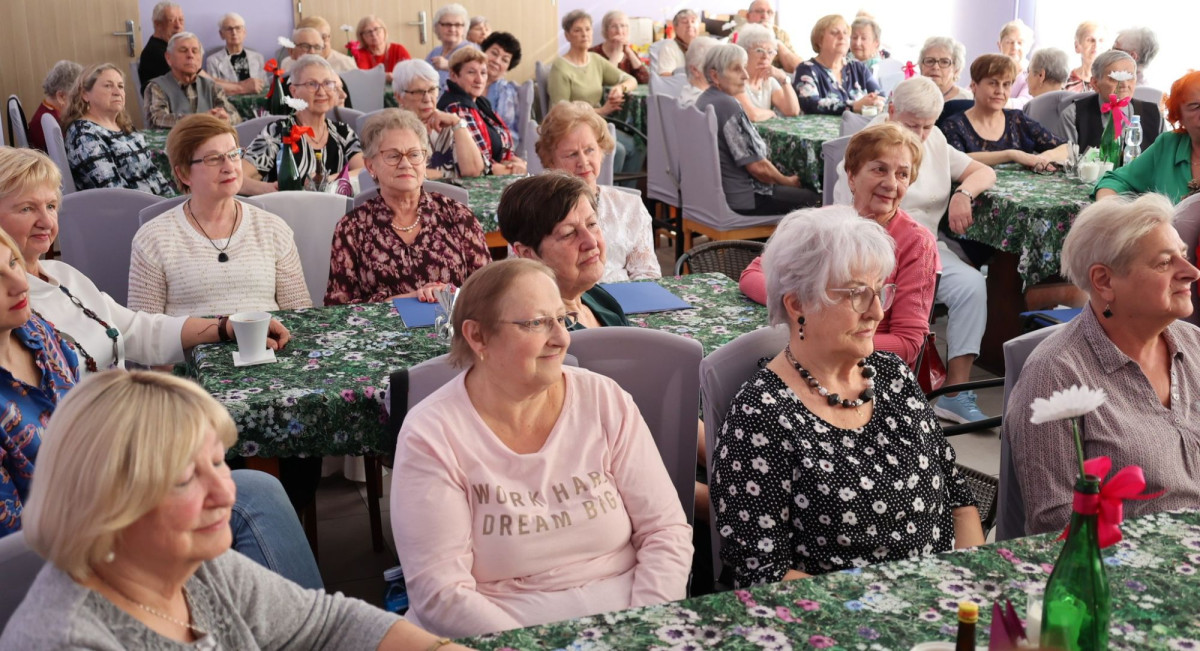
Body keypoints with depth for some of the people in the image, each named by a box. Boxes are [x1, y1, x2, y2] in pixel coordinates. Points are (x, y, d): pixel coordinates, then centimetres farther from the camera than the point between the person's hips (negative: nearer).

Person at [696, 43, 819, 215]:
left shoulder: (704, 100, 8)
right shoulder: (728, 106, -22)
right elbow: (758, 166, -20)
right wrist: (787, 181, -4)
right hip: (740, 200, -10)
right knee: (813, 198, 5)